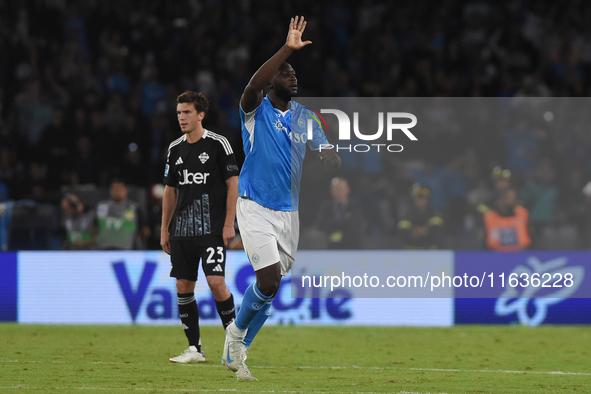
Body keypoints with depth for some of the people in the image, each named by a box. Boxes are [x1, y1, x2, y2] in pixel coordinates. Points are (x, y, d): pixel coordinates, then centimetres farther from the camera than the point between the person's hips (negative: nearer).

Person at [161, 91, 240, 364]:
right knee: (183, 286, 2)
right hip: (181, 229, 6)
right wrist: (164, 229, 13)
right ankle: (194, 349, 8)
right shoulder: (175, 149, 12)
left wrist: (229, 224, -10)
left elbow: (233, 183, -4)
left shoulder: (217, 144, -3)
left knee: (215, 281, -16)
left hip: (212, 228, -6)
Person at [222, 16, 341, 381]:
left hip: (289, 211, 6)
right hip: (255, 209, -6)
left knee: (271, 289, 8)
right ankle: (237, 331, 10)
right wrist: (286, 50, -36)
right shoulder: (256, 111, -7)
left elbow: (330, 159, 8)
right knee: (269, 281, -18)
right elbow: (252, 87, -30)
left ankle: (236, 351, 23)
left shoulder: (305, 118, 9)